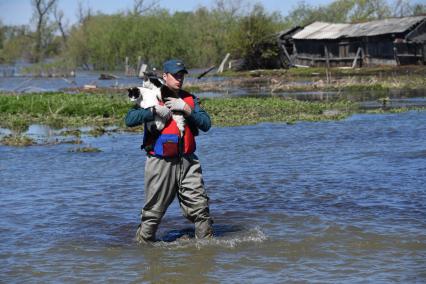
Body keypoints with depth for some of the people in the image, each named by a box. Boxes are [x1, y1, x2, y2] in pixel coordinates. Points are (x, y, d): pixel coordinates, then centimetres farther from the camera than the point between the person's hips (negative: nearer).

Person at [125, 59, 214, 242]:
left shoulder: (189, 99, 13)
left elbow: (206, 124, 1)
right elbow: (130, 119, -12)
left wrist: (186, 109, -9)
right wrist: (155, 110, -19)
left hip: (188, 162, 4)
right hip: (161, 163, -3)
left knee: (200, 206, -1)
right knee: (153, 211, 3)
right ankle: (142, 243, 17)